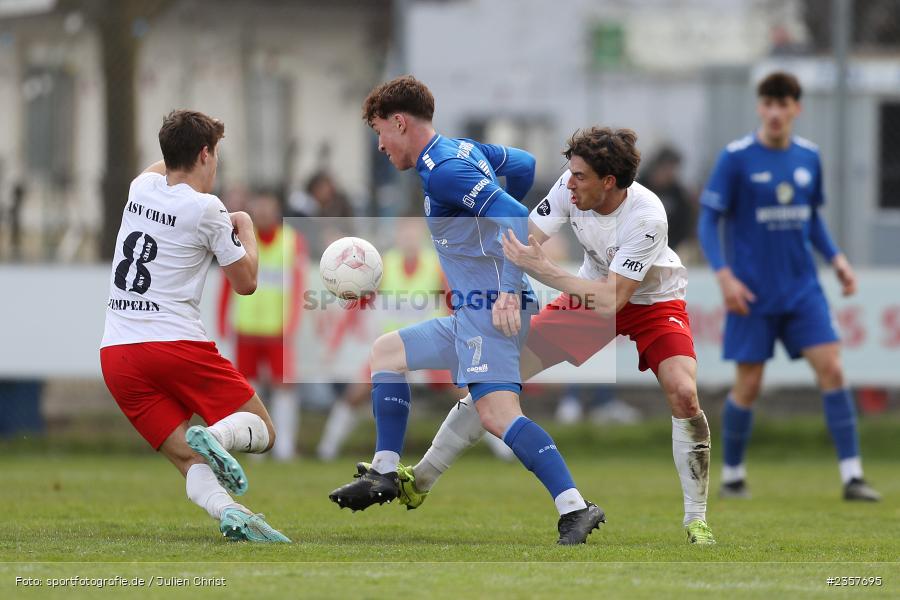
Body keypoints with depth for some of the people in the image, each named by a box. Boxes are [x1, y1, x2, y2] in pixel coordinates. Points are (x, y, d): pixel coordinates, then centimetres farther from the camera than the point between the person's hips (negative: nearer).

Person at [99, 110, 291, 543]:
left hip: (115, 355, 5)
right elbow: (246, 282, 4)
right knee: (261, 430, 6)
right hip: (176, 343, -5)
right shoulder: (205, 209, -6)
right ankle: (217, 435, -27)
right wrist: (246, 230, 20)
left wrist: (179, 149, 56)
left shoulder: (141, 188, 12)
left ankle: (224, 510, -27)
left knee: (191, 461, 3)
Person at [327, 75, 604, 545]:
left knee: (497, 414, -24)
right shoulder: (466, 149, 15)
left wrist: (509, 290, -29)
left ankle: (574, 509, -32)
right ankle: (384, 475, 20)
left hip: (491, 309, -11)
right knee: (386, 352, 21)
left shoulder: (442, 170, -15)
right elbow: (524, 164, 30)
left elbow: (516, 219, -25)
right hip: (472, 312, 11)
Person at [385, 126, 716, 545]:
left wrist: (540, 268, -40)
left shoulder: (646, 216, -34)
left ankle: (695, 521, -11)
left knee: (683, 393, -28)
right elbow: (527, 241, -14)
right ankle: (419, 481, 4)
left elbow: (611, 300, -37)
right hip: (591, 293, 4)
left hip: (653, 302, -4)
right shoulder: (570, 187, -21)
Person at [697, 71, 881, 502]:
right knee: (748, 385, 0)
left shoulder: (808, 157, 6)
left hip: (802, 289, 4)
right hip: (753, 294, -4)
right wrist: (724, 276, -16)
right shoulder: (735, 158, -8)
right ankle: (732, 475, 20)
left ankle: (852, 476, -7)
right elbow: (709, 221, -5)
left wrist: (835, 258, 5)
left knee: (831, 370, -8)